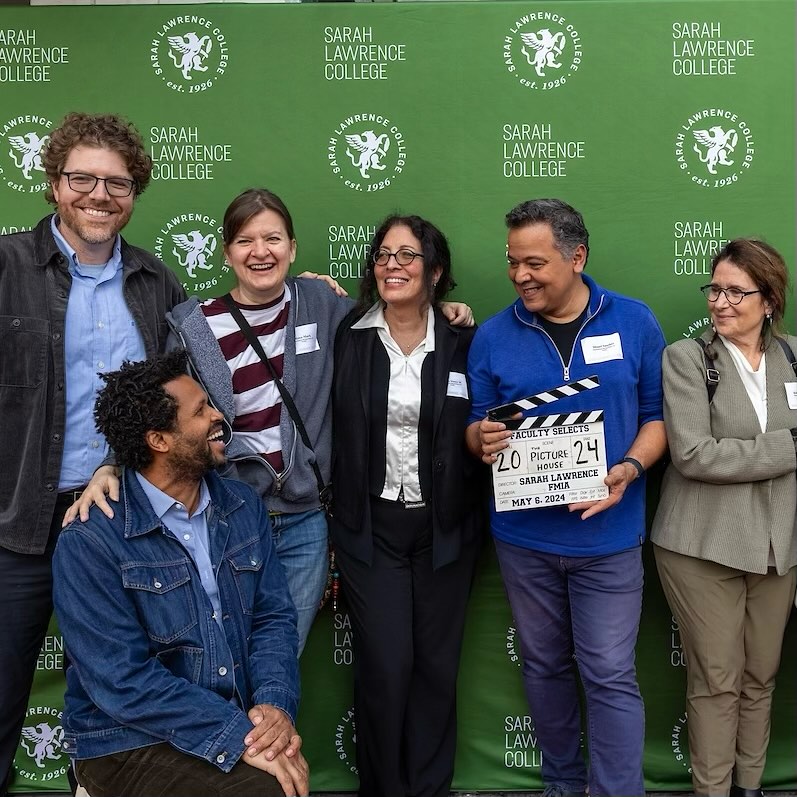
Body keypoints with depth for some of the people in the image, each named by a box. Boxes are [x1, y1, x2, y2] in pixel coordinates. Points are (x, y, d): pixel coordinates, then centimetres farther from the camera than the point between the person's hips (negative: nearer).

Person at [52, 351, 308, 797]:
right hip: (131, 744, -5)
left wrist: (275, 703, -14)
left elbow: (273, 616, 4)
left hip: (239, 724, 5)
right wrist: (238, 737, -23)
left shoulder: (244, 506, 6)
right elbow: (122, 680, -17)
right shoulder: (89, 543, -12)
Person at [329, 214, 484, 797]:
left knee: (437, 665, 10)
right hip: (371, 528, -1)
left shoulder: (463, 345, 0)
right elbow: (325, 427, -3)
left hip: (446, 529, 1)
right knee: (385, 667, -1)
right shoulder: (346, 338, -3)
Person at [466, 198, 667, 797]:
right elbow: (476, 426, 5)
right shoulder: (493, 336, -1)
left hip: (609, 534, -2)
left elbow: (657, 414, 3)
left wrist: (630, 468, -16)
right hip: (524, 534, 2)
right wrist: (482, 440, -19)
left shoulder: (635, 323, -2)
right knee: (545, 665, 16)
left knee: (609, 675, -1)